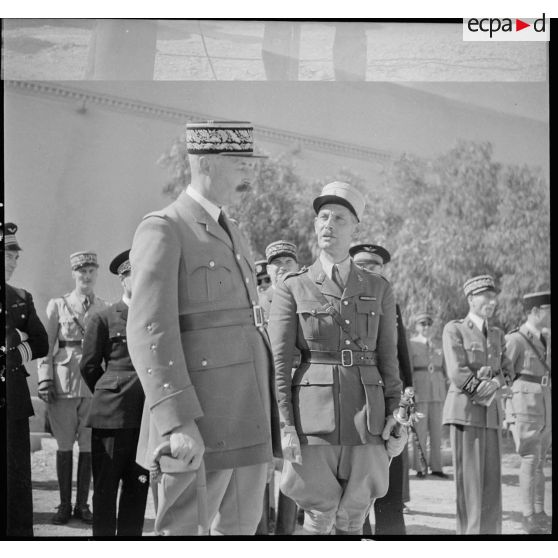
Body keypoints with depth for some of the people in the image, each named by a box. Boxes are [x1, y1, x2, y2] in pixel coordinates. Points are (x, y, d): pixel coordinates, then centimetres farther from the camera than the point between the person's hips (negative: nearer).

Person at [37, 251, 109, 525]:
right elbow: (46, 346, 3)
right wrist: (45, 381, -6)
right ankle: (64, 505, 11)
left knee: (88, 445, 3)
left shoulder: (105, 309, 10)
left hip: (95, 385, 1)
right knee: (64, 445, 3)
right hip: (64, 382, -1)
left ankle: (82, 504, 13)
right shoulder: (57, 305, 5)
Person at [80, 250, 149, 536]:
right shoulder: (103, 318, 2)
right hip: (112, 414, -3)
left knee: (138, 487, 7)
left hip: (149, 413, 3)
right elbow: (89, 366, 7)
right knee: (105, 486, 2)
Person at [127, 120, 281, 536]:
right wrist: (179, 422, -24)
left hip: (250, 421, 9)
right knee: (179, 531, -2)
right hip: (200, 428, -9)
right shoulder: (163, 229, -7)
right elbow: (149, 333, -16)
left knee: (240, 531, 12)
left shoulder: (231, 232, 21)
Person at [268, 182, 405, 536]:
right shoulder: (292, 289, 4)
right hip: (314, 417, -2)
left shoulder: (379, 289, 11)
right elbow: (278, 364, -1)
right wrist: (285, 426, -9)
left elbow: (388, 360, 11)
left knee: (352, 521, 4)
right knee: (319, 519, -1)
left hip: (367, 420, 2)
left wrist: (396, 416, 1)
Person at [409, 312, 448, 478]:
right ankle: (420, 467, 1)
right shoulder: (411, 343, 3)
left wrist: (447, 389, 12)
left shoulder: (439, 344, 15)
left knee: (437, 429, 3)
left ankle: (436, 467, 8)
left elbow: (444, 367, 17)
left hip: (437, 388, 4)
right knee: (420, 428, -4)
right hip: (419, 388, -4)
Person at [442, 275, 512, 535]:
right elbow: (457, 372, -10)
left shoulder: (497, 335, 18)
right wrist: (482, 389, -7)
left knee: (491, 478, 3)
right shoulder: (454, 330, -1)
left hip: (492, 414, 6)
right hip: (464, 410, -5)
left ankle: (490, 531, 7)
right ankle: (470, 530, -2)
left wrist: (494, 384, -10)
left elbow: (505, 372, 11)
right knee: (468, 478, -6)